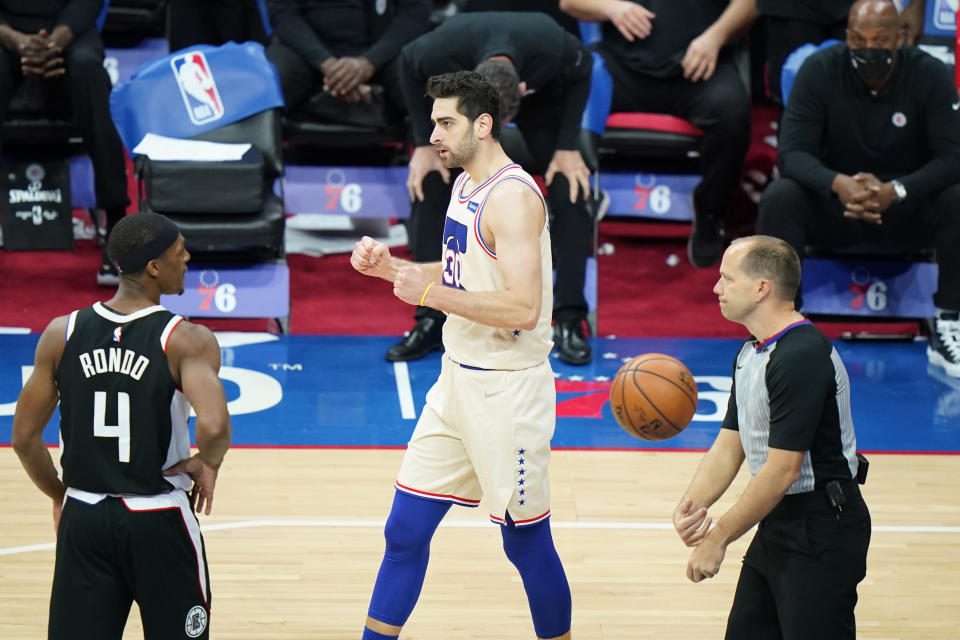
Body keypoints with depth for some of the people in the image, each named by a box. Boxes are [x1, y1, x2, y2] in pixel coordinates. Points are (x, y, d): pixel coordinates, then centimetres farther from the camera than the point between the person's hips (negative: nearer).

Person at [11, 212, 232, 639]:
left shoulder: (61, 334, -1)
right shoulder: (187, 340, -12)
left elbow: (24, 437, 3)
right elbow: (213, 427, -28)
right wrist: (207, 464, -6)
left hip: (83, 519, 3)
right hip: (159, 522, -3)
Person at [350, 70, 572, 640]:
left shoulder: (513, 197, -20)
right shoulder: (467, 183, 10)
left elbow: (523, 309, -27)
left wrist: (428, 294, -24)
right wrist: (389, 267, 8)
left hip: (508, 390, -9)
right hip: (459, 379, 9)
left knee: (526, 540, 4)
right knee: (405, 530, 9)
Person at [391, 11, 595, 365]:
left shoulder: (552, 47, -41)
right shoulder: (441, 50, -40)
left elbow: (581, 71, -17)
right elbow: (409, 68, -15)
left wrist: (568, 146, -23)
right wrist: (424, 143, -20)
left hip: (542, 95, 0)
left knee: (571, 189, -18)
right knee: (428, 187, -17)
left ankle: (569, 322, -8)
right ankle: (431, 320, -7)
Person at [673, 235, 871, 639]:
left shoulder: (802, 357, -23)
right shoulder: (749, 354, 10)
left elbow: (782, 470, -24)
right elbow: (729, 445, 10)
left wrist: (718, 537, -17)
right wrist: (691, 505, -9)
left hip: (821, 533, -10)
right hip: (776, 526, 10)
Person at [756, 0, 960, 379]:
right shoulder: (820, 71, -11)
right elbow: (792, 152, -18)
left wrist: (896, 191, -38)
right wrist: (837, 184, -40)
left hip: (907, 208, 0)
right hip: (833, 206, 0)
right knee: (778, 199, -30)